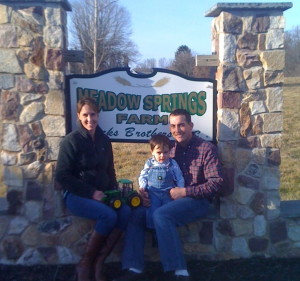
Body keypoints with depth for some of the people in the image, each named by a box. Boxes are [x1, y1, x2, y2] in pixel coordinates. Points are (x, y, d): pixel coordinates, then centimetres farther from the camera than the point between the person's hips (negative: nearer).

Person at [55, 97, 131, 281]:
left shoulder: (104, 140, 10)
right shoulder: (71, 140, -8)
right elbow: (62, 176, -12)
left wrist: (114, 191, 1)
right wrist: (91, 193, -17)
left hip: (101, 194, 5)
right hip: (77, 195, -5)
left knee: (125, 212, -23)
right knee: (109, 215, -31)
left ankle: (98, 263, -14)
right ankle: (85, 264, -12)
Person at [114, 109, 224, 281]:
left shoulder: (207, 148, -4)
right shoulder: (172, 150, 13)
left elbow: (216, 183, -13)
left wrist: (185, 192, -19)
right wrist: (148, 194, -7)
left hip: (197, 200, -6)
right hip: (173, 199, 6)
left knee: (161, 215, -32)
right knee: (137, 214, -12)